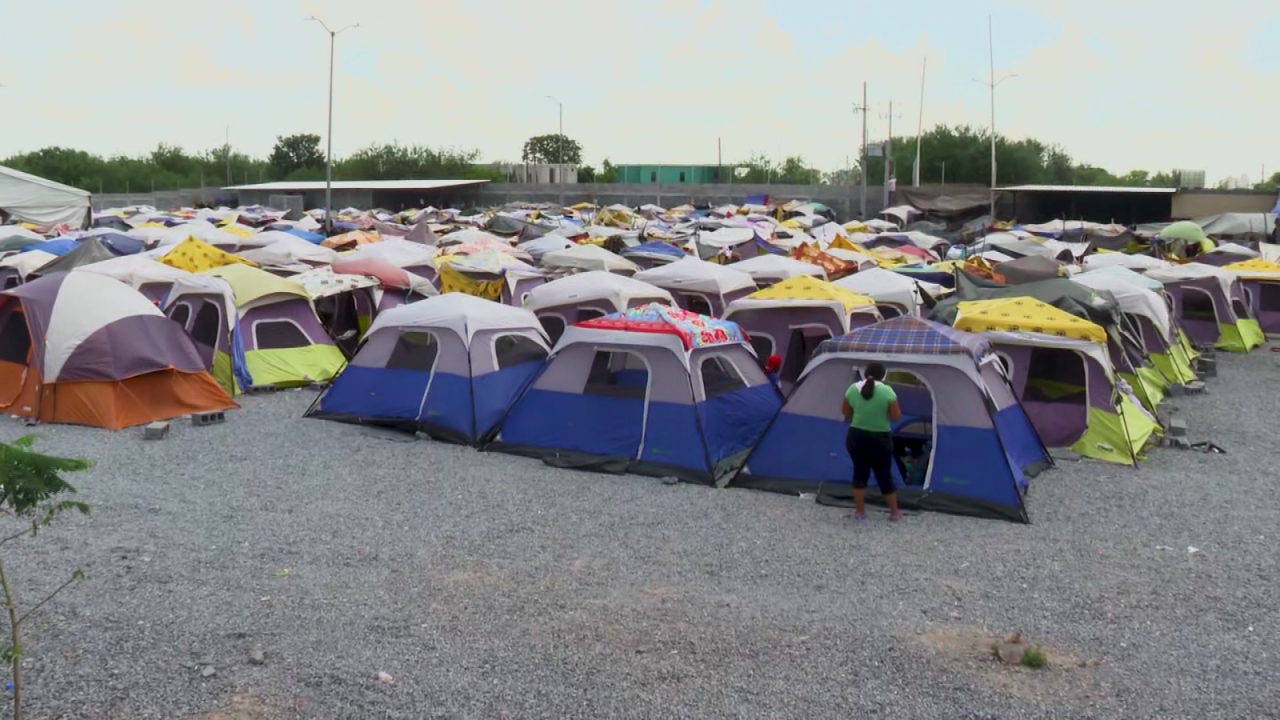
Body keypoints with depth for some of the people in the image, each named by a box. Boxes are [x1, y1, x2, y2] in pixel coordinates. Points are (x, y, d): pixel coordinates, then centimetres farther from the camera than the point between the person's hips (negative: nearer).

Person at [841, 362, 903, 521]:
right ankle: (895, 513, 21)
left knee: (860, 472, 14)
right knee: (884, 476, 10)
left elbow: (845, 412, 9)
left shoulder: (853, 388, -3)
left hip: (856, 437, 2)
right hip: (880, 440, -2)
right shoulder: (887, 391, -14)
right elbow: (896, 417, -8)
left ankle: (860, 511, 17)